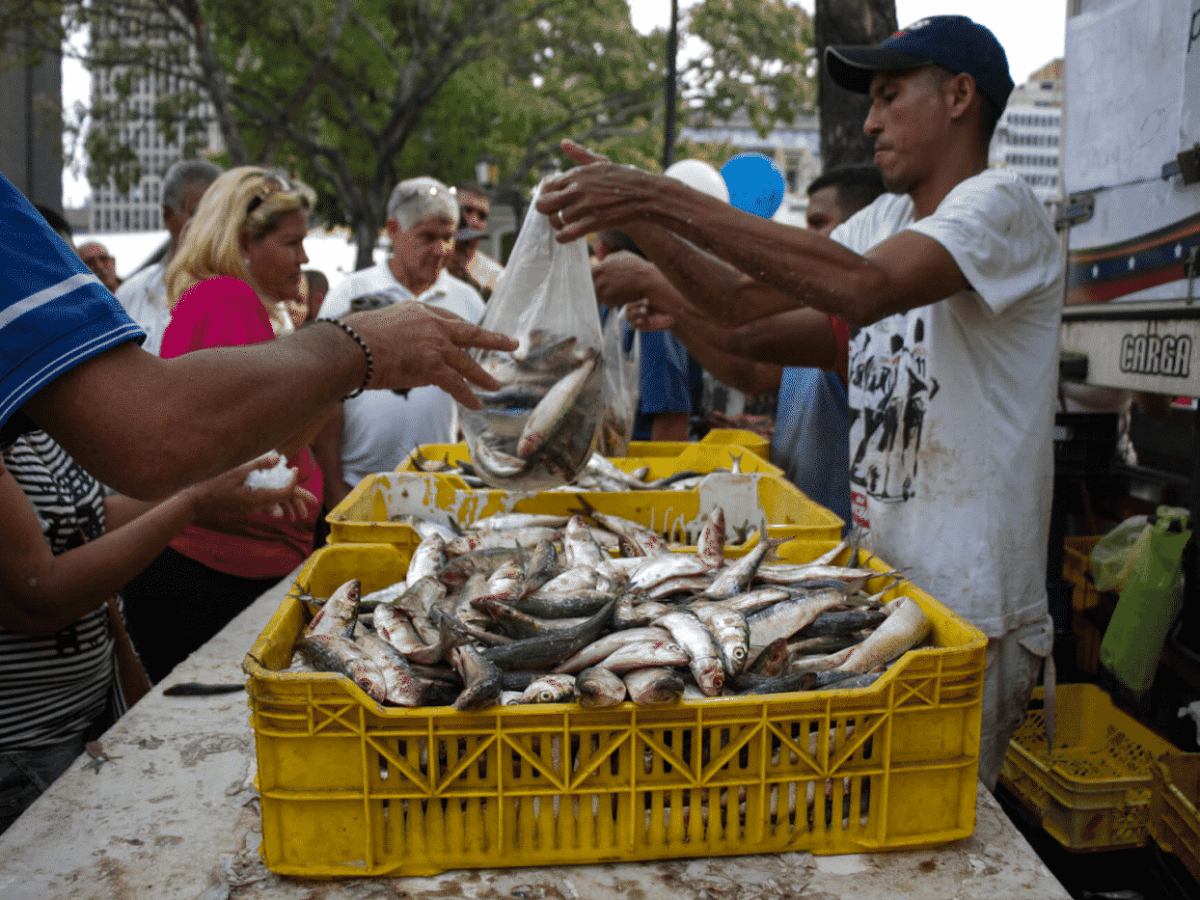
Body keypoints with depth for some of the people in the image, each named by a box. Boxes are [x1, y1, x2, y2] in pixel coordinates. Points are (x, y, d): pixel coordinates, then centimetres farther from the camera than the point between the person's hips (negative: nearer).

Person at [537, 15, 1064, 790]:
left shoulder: (1001, 206, -12)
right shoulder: (887, 218, 15)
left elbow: (864, 287, -32)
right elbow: (742, 301, 11)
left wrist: (668, 198, -30)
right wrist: (638, 218, -1)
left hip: (969, 613, -7)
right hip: (880, 583, 7)